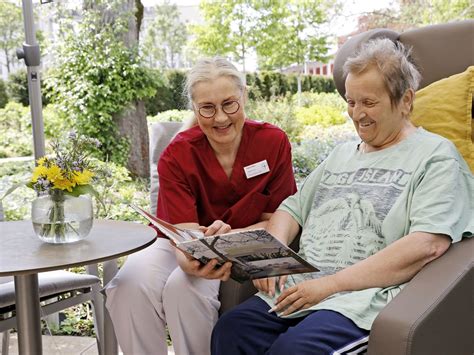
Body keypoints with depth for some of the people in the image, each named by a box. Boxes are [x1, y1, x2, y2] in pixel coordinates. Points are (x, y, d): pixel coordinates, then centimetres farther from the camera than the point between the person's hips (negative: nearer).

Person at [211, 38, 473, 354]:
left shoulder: (436, 156, 1)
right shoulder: (342, 154, 24)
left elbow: (427, 245, -14)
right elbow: (293, 208, 24)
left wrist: (331, 284, -16)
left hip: (366, 296, -6)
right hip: (300, 288, 6)